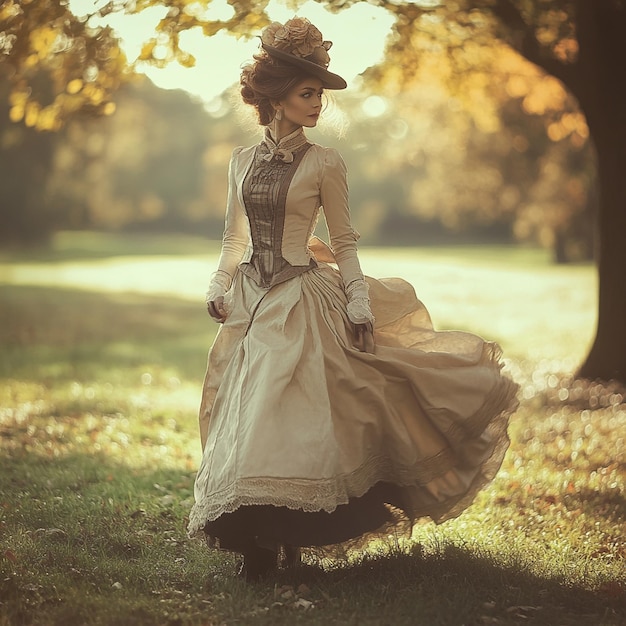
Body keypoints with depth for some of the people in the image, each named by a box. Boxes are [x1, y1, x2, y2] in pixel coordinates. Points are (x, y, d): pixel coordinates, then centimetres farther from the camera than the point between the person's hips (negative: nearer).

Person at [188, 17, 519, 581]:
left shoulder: (324, 164, -1)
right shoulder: (243, 161, 9)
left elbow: (344, 242, 2)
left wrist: (359, 305, -5)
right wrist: (219, 290, 3)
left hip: (303, 306, -4)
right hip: (252, 303, 4)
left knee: (288, 415, -10)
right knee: (246, 419, 3)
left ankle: (283, 540, -1)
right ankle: (263, 538, 12)